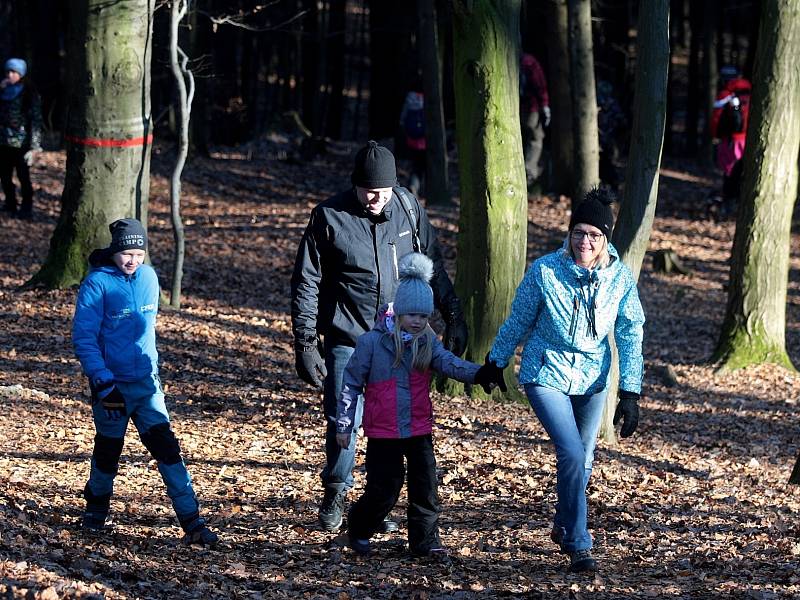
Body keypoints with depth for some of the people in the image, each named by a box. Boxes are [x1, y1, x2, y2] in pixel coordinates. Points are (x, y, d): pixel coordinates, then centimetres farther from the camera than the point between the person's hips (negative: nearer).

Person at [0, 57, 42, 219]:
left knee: (23, 177, -2)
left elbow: (36, 119, -9)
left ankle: (27, 208, 7)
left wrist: (35, 145, -15)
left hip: (21, 143, -6)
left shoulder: (29, 93, -6)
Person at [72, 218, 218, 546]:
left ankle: (192, 521, -9)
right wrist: (103, 383, -20)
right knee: (109, 449, 9)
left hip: (146, 380, 4)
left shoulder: (148, 277, 4)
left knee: (166, 446, -5)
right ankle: (96, 507, 35)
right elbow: (83, 338, -14)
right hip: (112, 383, -4)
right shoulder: (97, 283, -13)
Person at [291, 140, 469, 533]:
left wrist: (453, 315, 13)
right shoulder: (330, 218, -7)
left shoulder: (408, 209, 1)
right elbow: (306, 283, -2)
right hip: (347, 339, -2)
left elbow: (433, 266, 14)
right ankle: (335, 495, 19)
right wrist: (305, 343, -6)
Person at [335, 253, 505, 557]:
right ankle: (359, 529, 25)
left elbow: (450, 363, -15)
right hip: (382, 432, -4)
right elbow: (351, 383, -5)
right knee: (384, 489, 1)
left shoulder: (427, 343, 1)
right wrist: (344, 425, -3)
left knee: (425, 485, 3)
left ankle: (425, 540, 15)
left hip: (419, 429, 4)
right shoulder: (372, 342, -11)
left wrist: (479, 374, -35)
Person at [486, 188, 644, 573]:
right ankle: (578, 546, -8)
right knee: (572, 455, -18)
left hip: (591, 380, 4)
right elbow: (519, 320, -2)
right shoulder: (544, 271, -16)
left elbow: (630, 335, -3)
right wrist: (495, 363, 9)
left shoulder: (620, 278, -9)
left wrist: (630, 394, -6)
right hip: (546, 376, -4)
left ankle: (563, 526, 42)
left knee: (582, 460, 15)